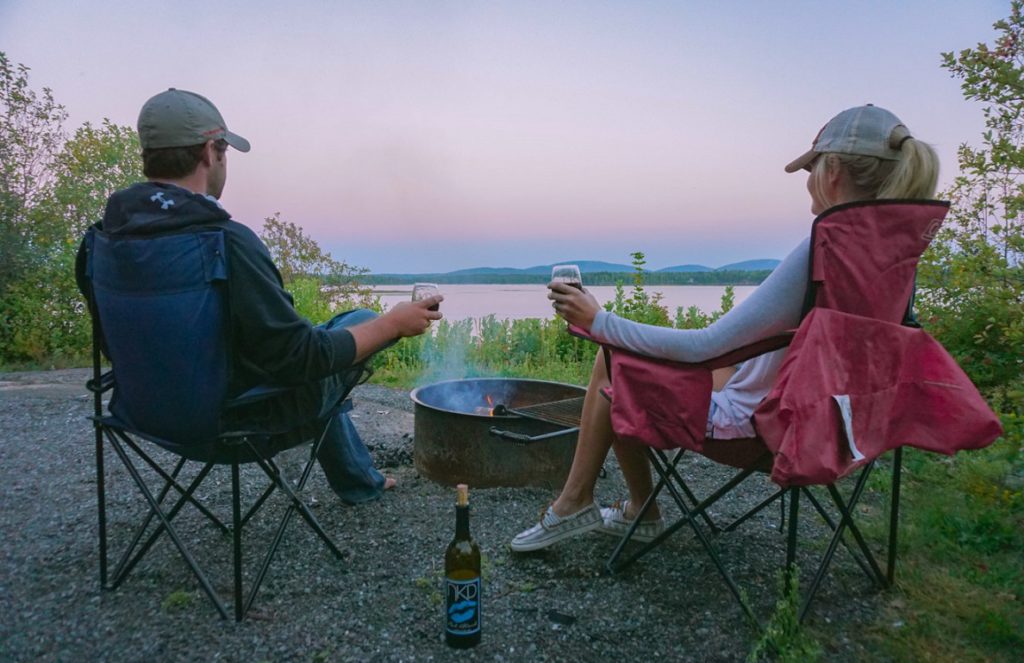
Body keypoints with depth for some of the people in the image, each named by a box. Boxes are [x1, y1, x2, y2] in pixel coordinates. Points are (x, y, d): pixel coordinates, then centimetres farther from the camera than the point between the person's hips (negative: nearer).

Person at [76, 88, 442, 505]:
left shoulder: (108, 233, -7)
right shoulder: (227, 242, -31)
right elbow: (301, 357, -28)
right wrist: (394, 323, -16)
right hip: (241, 416, -7)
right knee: (359, 320, 13)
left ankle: (360, 482, 45)